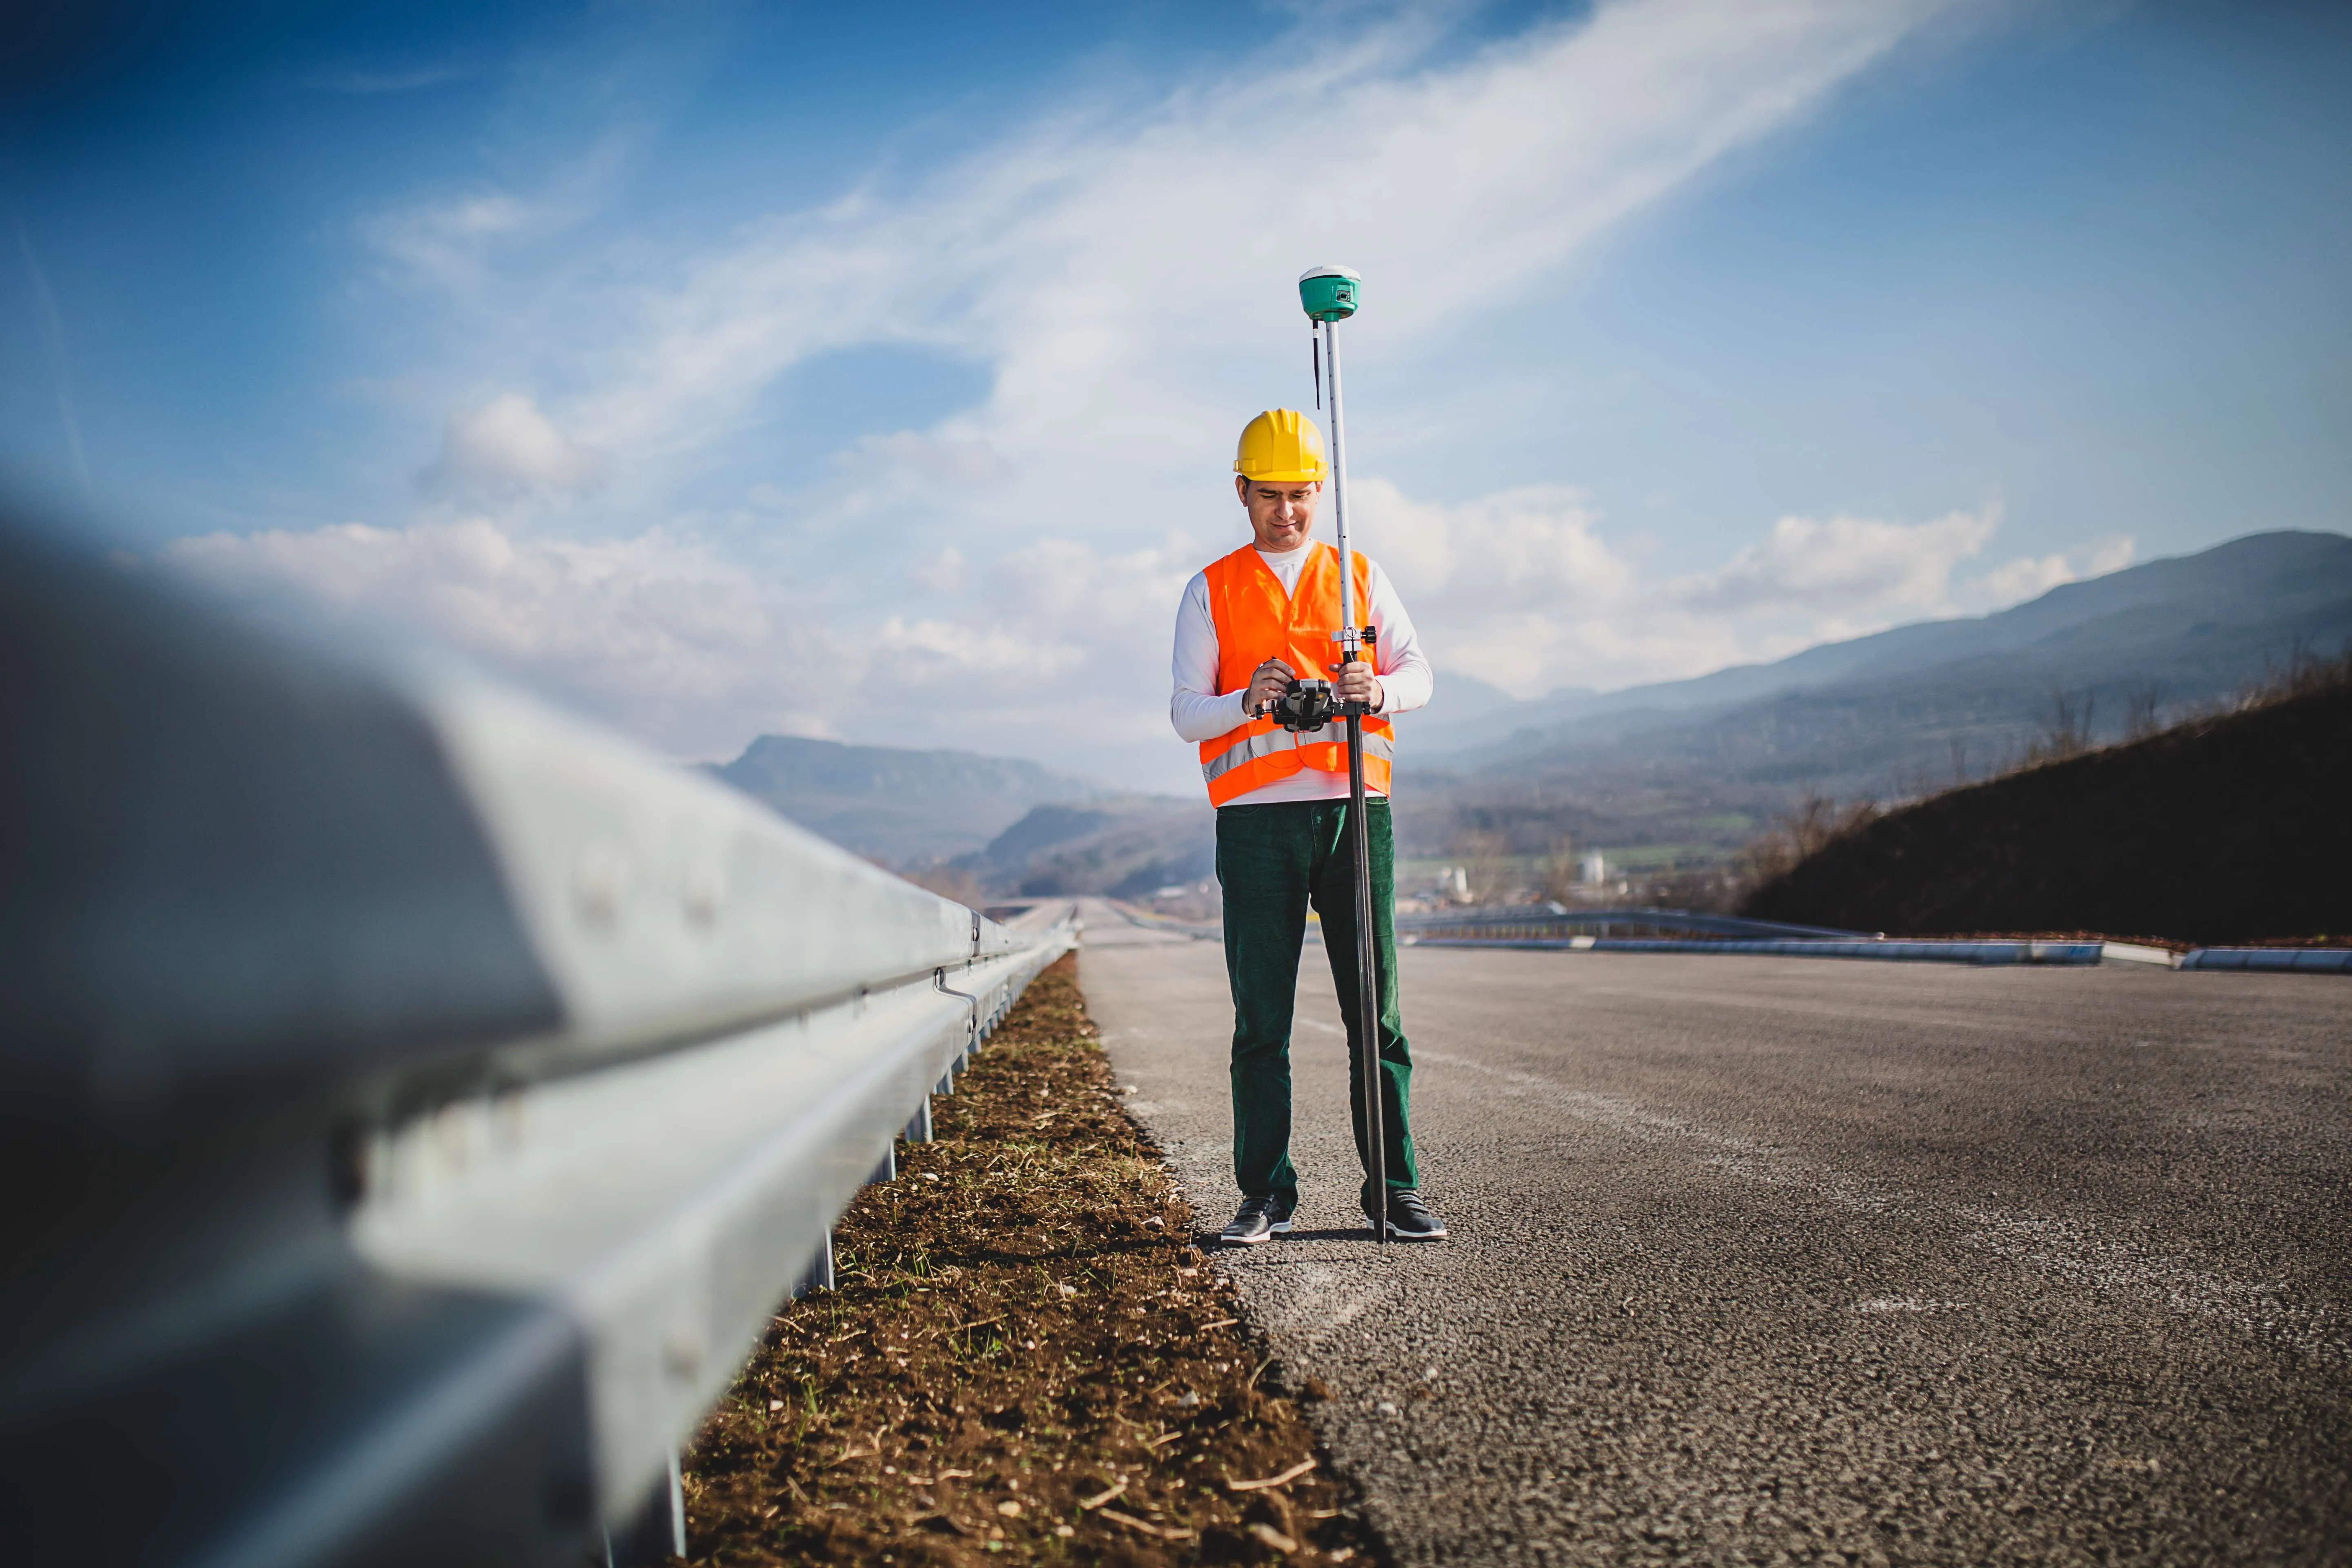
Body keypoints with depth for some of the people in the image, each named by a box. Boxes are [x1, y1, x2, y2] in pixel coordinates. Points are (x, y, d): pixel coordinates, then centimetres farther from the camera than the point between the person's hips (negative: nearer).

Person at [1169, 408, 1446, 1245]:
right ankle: (1266, 1194, 8)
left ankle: (1394, 1189, 8)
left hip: (1356, 808, 1)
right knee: (1262, 1018, 0)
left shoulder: (1361, 576, 15)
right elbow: (1185, 712, 3)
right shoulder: (1210, 592, 11)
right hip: (1257, 820, -1)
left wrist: (1376, 690, -19)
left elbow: (1417, 673, 5)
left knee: (1375, 1010, 1)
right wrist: (1247, 700, -19)